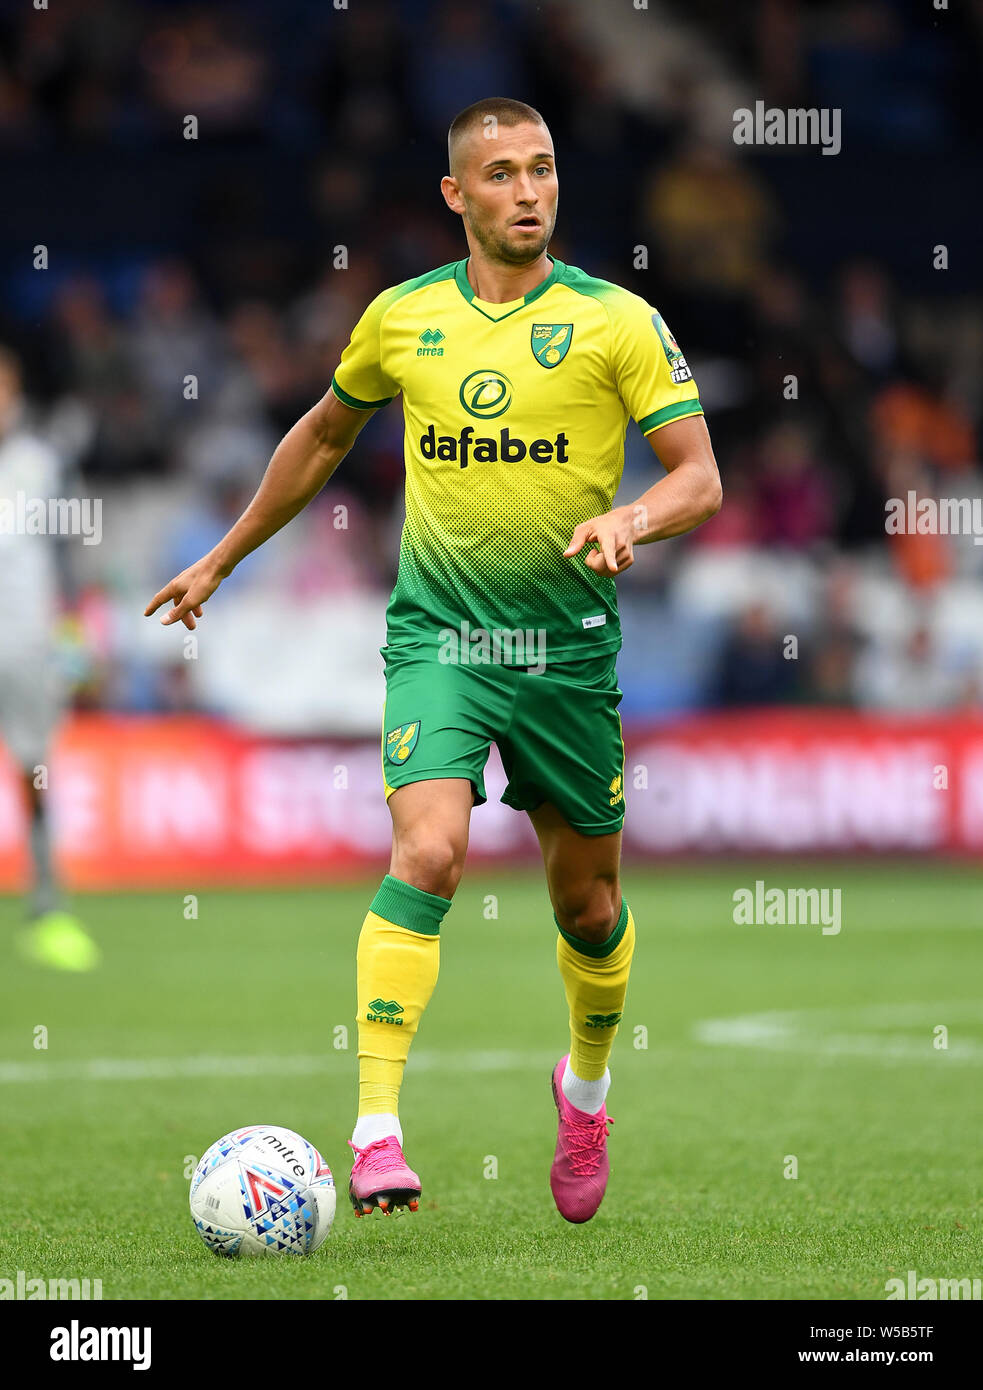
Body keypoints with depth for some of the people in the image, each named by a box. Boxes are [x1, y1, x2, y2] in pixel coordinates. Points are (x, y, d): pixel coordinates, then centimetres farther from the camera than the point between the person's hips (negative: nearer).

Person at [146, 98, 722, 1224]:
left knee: (587, 899, 11)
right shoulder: (403, 317, 4)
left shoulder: (616, 320, -3)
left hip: (569, 648, 0)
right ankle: (376, 1126, -24)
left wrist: (632, 519, -27)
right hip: (436, 635, 0)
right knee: (427, 852, -23)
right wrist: (224, 557, 27)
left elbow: (700, 477, -5)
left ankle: (587, 1082, 42)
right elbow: (325, 433, 22)